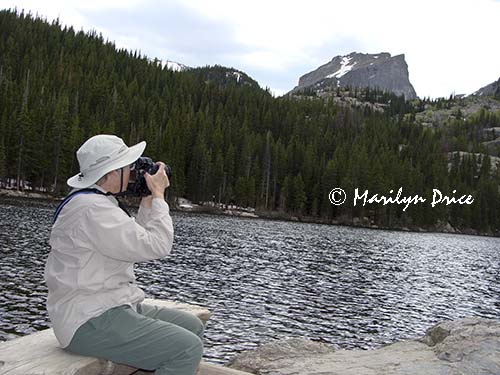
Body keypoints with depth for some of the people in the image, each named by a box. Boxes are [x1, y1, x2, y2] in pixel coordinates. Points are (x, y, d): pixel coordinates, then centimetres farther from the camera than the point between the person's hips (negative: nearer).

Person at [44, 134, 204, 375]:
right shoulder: (92, 210, -21)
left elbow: (139, 242, 17)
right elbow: (156, 247, -22)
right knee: (188, 349, -19)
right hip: (90, 323, -11)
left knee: (193, 328, 12)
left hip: (108, 307, 11)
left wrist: (149, 199, 10)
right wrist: (158, 195, -10)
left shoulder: (96, 202, 13)